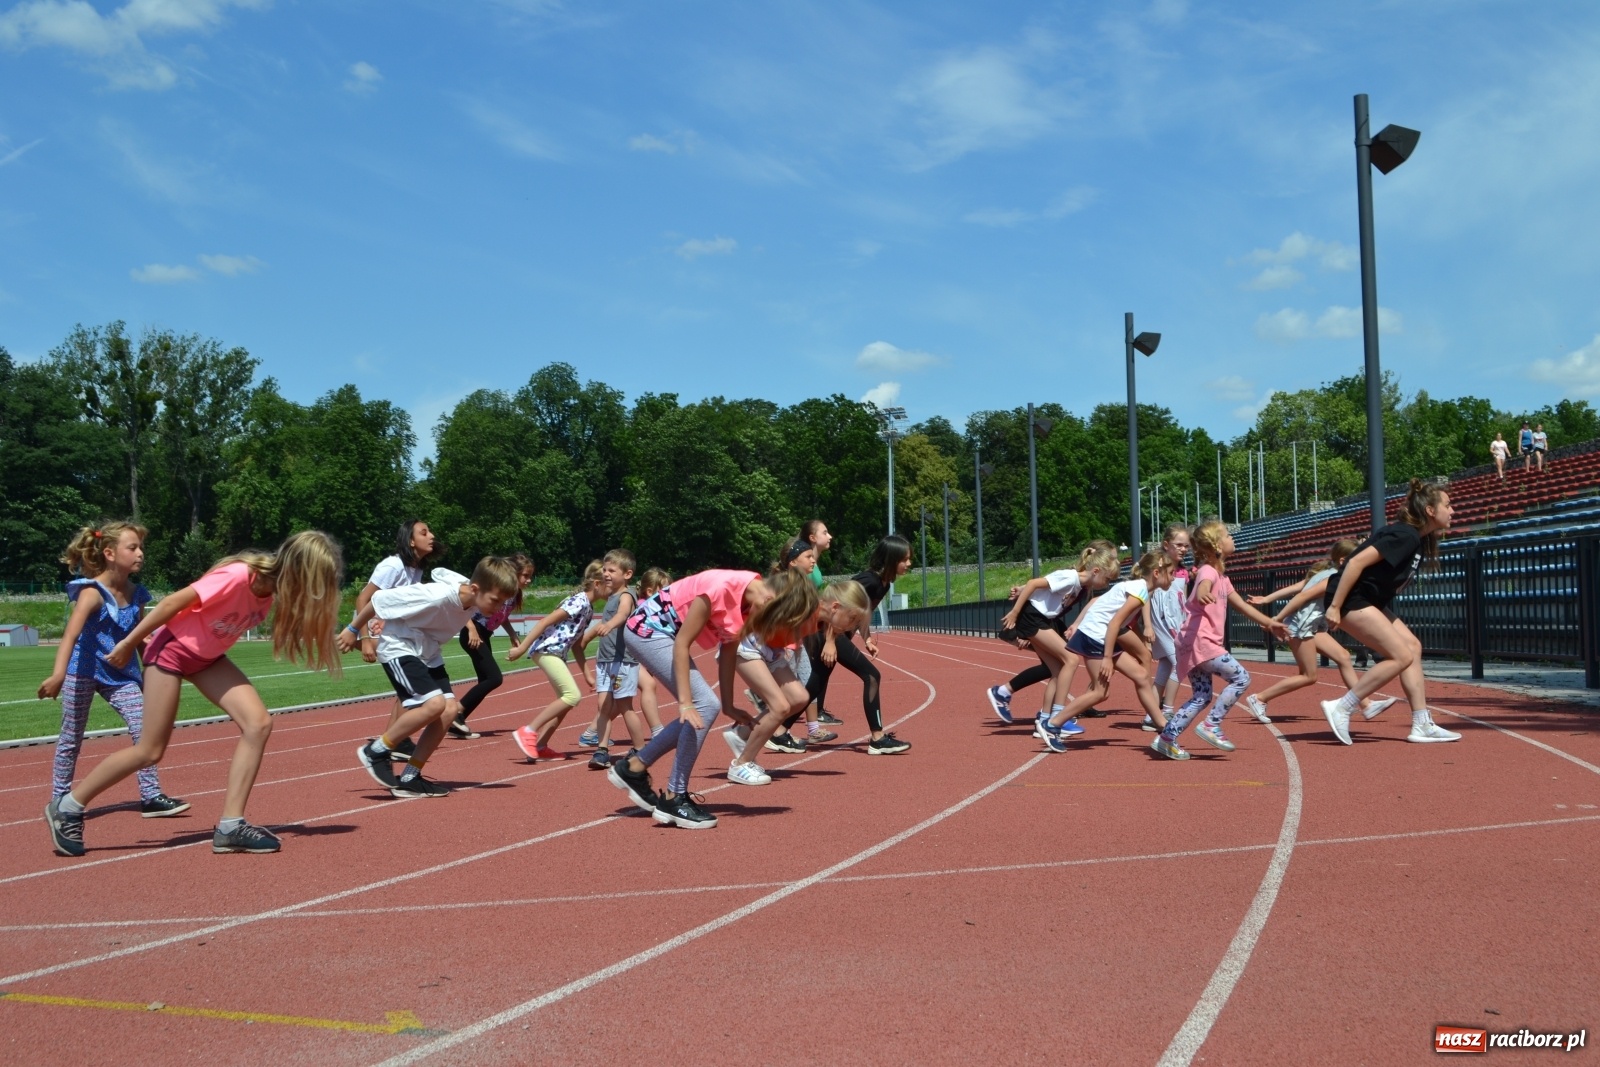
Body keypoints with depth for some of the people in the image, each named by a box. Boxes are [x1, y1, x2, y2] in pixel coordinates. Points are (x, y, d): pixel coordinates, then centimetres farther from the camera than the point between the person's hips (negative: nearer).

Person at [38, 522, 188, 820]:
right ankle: (59, 801, 22)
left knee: (145, 731, -6)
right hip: (84, 671, -5)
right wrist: (58, 676, -44)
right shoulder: (92, 592, -20)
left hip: (121, 675, 5)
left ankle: (151, 797, -1)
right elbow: (70, 635, -32)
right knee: (71, 738, 8)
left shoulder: (136, 594, -2)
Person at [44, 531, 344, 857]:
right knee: (150, 751, -2)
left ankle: (230, 826, -7)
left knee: (258, 724, -11)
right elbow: (173, 602, -23)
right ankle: (67, 808, 18)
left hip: (207, 656, 7)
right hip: (172, 647, -7)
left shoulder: (274, 584, -11)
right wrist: (128, 644, -15)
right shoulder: (238, 577, -33)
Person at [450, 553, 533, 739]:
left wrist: (513, 635, 8)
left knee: (486, 681, 8)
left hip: (484, 636, 9)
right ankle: (455, 713, -7)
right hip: (473, 635, -9)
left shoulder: (514, 593, 4)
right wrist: (472, 629, -28)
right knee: (495, 678, -14)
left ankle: (456, 723, 12)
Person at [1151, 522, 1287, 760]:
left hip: (1203, 643, 10)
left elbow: (1241, 605, 28)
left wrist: (1269, 623, 29)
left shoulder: (1222, 575, 20)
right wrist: (1202, 594, -59)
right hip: (1199, 641, -10)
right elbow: (1202, 587, -35)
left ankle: (1166, 738, 10)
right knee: (1241, 677, -11)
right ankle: (1211, 726, -8)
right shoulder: (1208, 571, -10)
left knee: (1201, 697, 10)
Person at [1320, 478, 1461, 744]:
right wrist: (1334, 606, -25)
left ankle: (1422, 725, 11)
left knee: (1413, 646, 7)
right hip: (1351, 600, -10)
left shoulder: (1418, 539, 11)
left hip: (1370, 600, 10)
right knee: (1401, 656, -13)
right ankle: (1340, 708, -7)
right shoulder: (1405, 535, -19)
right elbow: (1357, 561, -25)